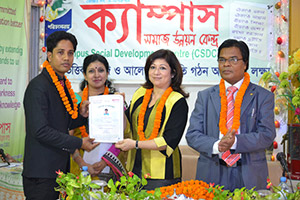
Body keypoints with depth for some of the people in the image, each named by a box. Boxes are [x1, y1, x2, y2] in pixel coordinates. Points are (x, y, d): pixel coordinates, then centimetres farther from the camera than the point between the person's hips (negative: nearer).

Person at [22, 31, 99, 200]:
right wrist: (79, 143, -15)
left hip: (60, 170, 8)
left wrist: (81, 115, 3)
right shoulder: (38, 86, -13)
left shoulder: (64, 85, 14)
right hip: (41, 173, -8)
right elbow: (40, 130, -20)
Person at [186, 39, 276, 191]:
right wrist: (216, 145, -17)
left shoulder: (263, 96, 4)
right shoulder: (204, 96, 9)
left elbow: (267, 135, -5)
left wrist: (235, 141, -21)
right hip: (212, 175, 1)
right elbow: (192, 135, 2)